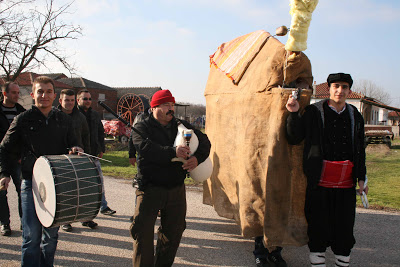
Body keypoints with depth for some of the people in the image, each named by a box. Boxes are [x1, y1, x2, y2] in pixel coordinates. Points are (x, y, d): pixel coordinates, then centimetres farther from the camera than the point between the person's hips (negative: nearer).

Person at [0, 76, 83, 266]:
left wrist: (74, 149, -5)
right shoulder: (23, 120, 0)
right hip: (31, 184, -3)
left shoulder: (64, 120, 8)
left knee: (51, 233, 13)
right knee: (31, 235, -3)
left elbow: (72, 144, 18)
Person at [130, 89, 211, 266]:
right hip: (150, 187, -4)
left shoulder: (181, 126, 12)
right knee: (143, 231, -5)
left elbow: (204, 141, 11)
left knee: (174, 230, 12)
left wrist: (197, 158, -10)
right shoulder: (142, 127, -1)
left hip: (176, 189, 4)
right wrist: (172, 152, -32)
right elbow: (145, 148, -21)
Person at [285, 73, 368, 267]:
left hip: (346, 184, 3)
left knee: (345, 224, 7)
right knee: (319, 224, 4)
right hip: (319, 181, -3)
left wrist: (361, 178, 11)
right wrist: (294, 114, -15)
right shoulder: (313, 112, 1)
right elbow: (294, 138, -3)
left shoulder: (355, 116, 12)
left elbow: (360, 150, 15)